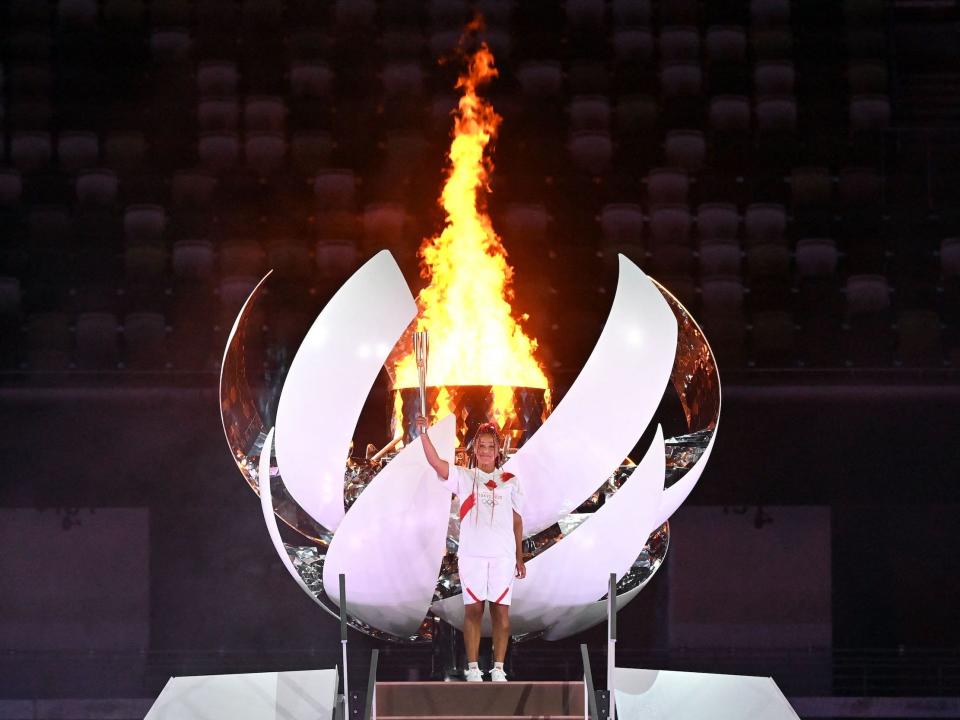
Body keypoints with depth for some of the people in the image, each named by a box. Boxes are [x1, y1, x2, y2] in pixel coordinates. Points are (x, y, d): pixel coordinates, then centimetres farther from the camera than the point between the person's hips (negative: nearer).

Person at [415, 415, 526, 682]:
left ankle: (498, 668, 6)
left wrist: (519, 557, 12)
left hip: (502, 555, 1)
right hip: (471, 553, -1)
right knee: (473, 609, 0)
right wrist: (424, 433, -21)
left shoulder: (509, 482, 11)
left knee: (501, 610, 1)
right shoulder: (463, 477, 6)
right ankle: (473, 669, 3)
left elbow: (517, 520, 13)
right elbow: (436, 462, -9)